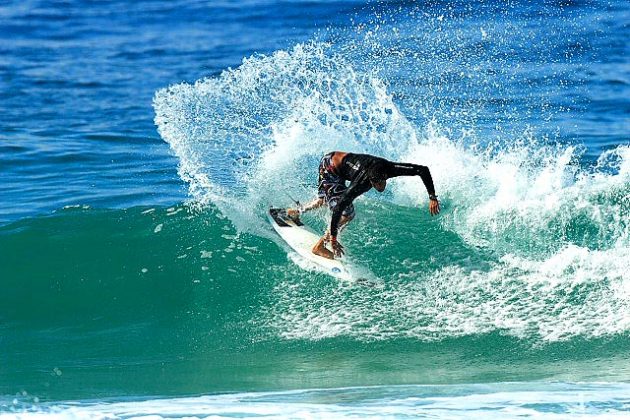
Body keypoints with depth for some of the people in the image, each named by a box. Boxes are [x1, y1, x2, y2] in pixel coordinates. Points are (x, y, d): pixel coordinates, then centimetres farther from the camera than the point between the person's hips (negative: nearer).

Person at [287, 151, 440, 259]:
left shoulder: (388, 169, -29)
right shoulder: (361, 183, -42)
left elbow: (423, 170, -26)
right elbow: (339, 209, -41)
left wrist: (432, 197, -33)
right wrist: (333, 238, -40)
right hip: (329, 167, -7)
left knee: (325, 199, 30)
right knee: (347, 212, -17)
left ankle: (296, 212, 55)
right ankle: (320, 246, -3)